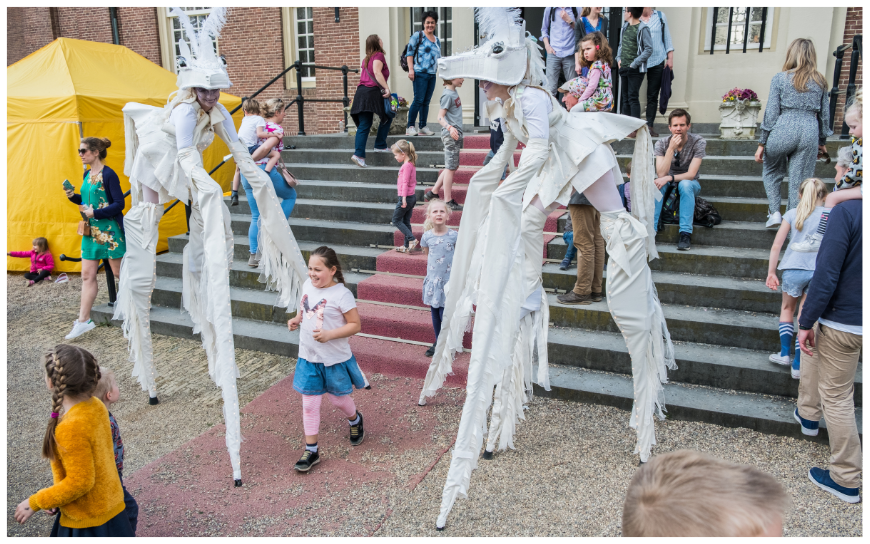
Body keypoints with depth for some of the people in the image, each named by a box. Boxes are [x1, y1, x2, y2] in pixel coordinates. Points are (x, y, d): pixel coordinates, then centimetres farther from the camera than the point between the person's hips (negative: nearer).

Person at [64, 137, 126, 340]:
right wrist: (73, 196, 3)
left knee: (119, 273, 3)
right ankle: (84, 320, 10)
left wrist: (95, 213, -21)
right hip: (91, 230, 8)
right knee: (87, 275, 6)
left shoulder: (108, 175, -12)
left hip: (110, 230, -8)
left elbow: (119, 204, -17)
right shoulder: (87, 174, 12)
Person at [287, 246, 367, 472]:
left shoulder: (341, 294, -20)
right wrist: (296, 320, -3)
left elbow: (355, 325, -17)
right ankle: (311, 451, 20)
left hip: (334, 359, -5)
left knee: (338, 399, 16)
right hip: (308, 356, 5)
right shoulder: (308, 285, -1)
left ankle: (355, 420, 50)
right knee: (309, 404, 7)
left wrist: (329, 335, -27)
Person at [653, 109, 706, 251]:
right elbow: (661, 174, -22)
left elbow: (691, 174, -21)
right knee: (657, 183, -32)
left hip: (690, 184, -1)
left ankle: (685, 234, -38)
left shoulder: (698, 142, -15)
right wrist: (671, 149, -30)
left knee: (685, 184, -36)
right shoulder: (662, 144, -11)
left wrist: (669, 178, -35)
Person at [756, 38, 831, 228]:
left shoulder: (780, 78, 2)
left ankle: (774, 212, 7)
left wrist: (762, 143, 2)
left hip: (783, 130, -2)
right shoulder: (820, 81, 10)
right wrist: (822, 141, 25)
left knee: (771, 171, 21)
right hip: (810, 133, 2)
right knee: (800, 182, 6)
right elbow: (824, 115, 14)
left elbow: (771, 112, -2)